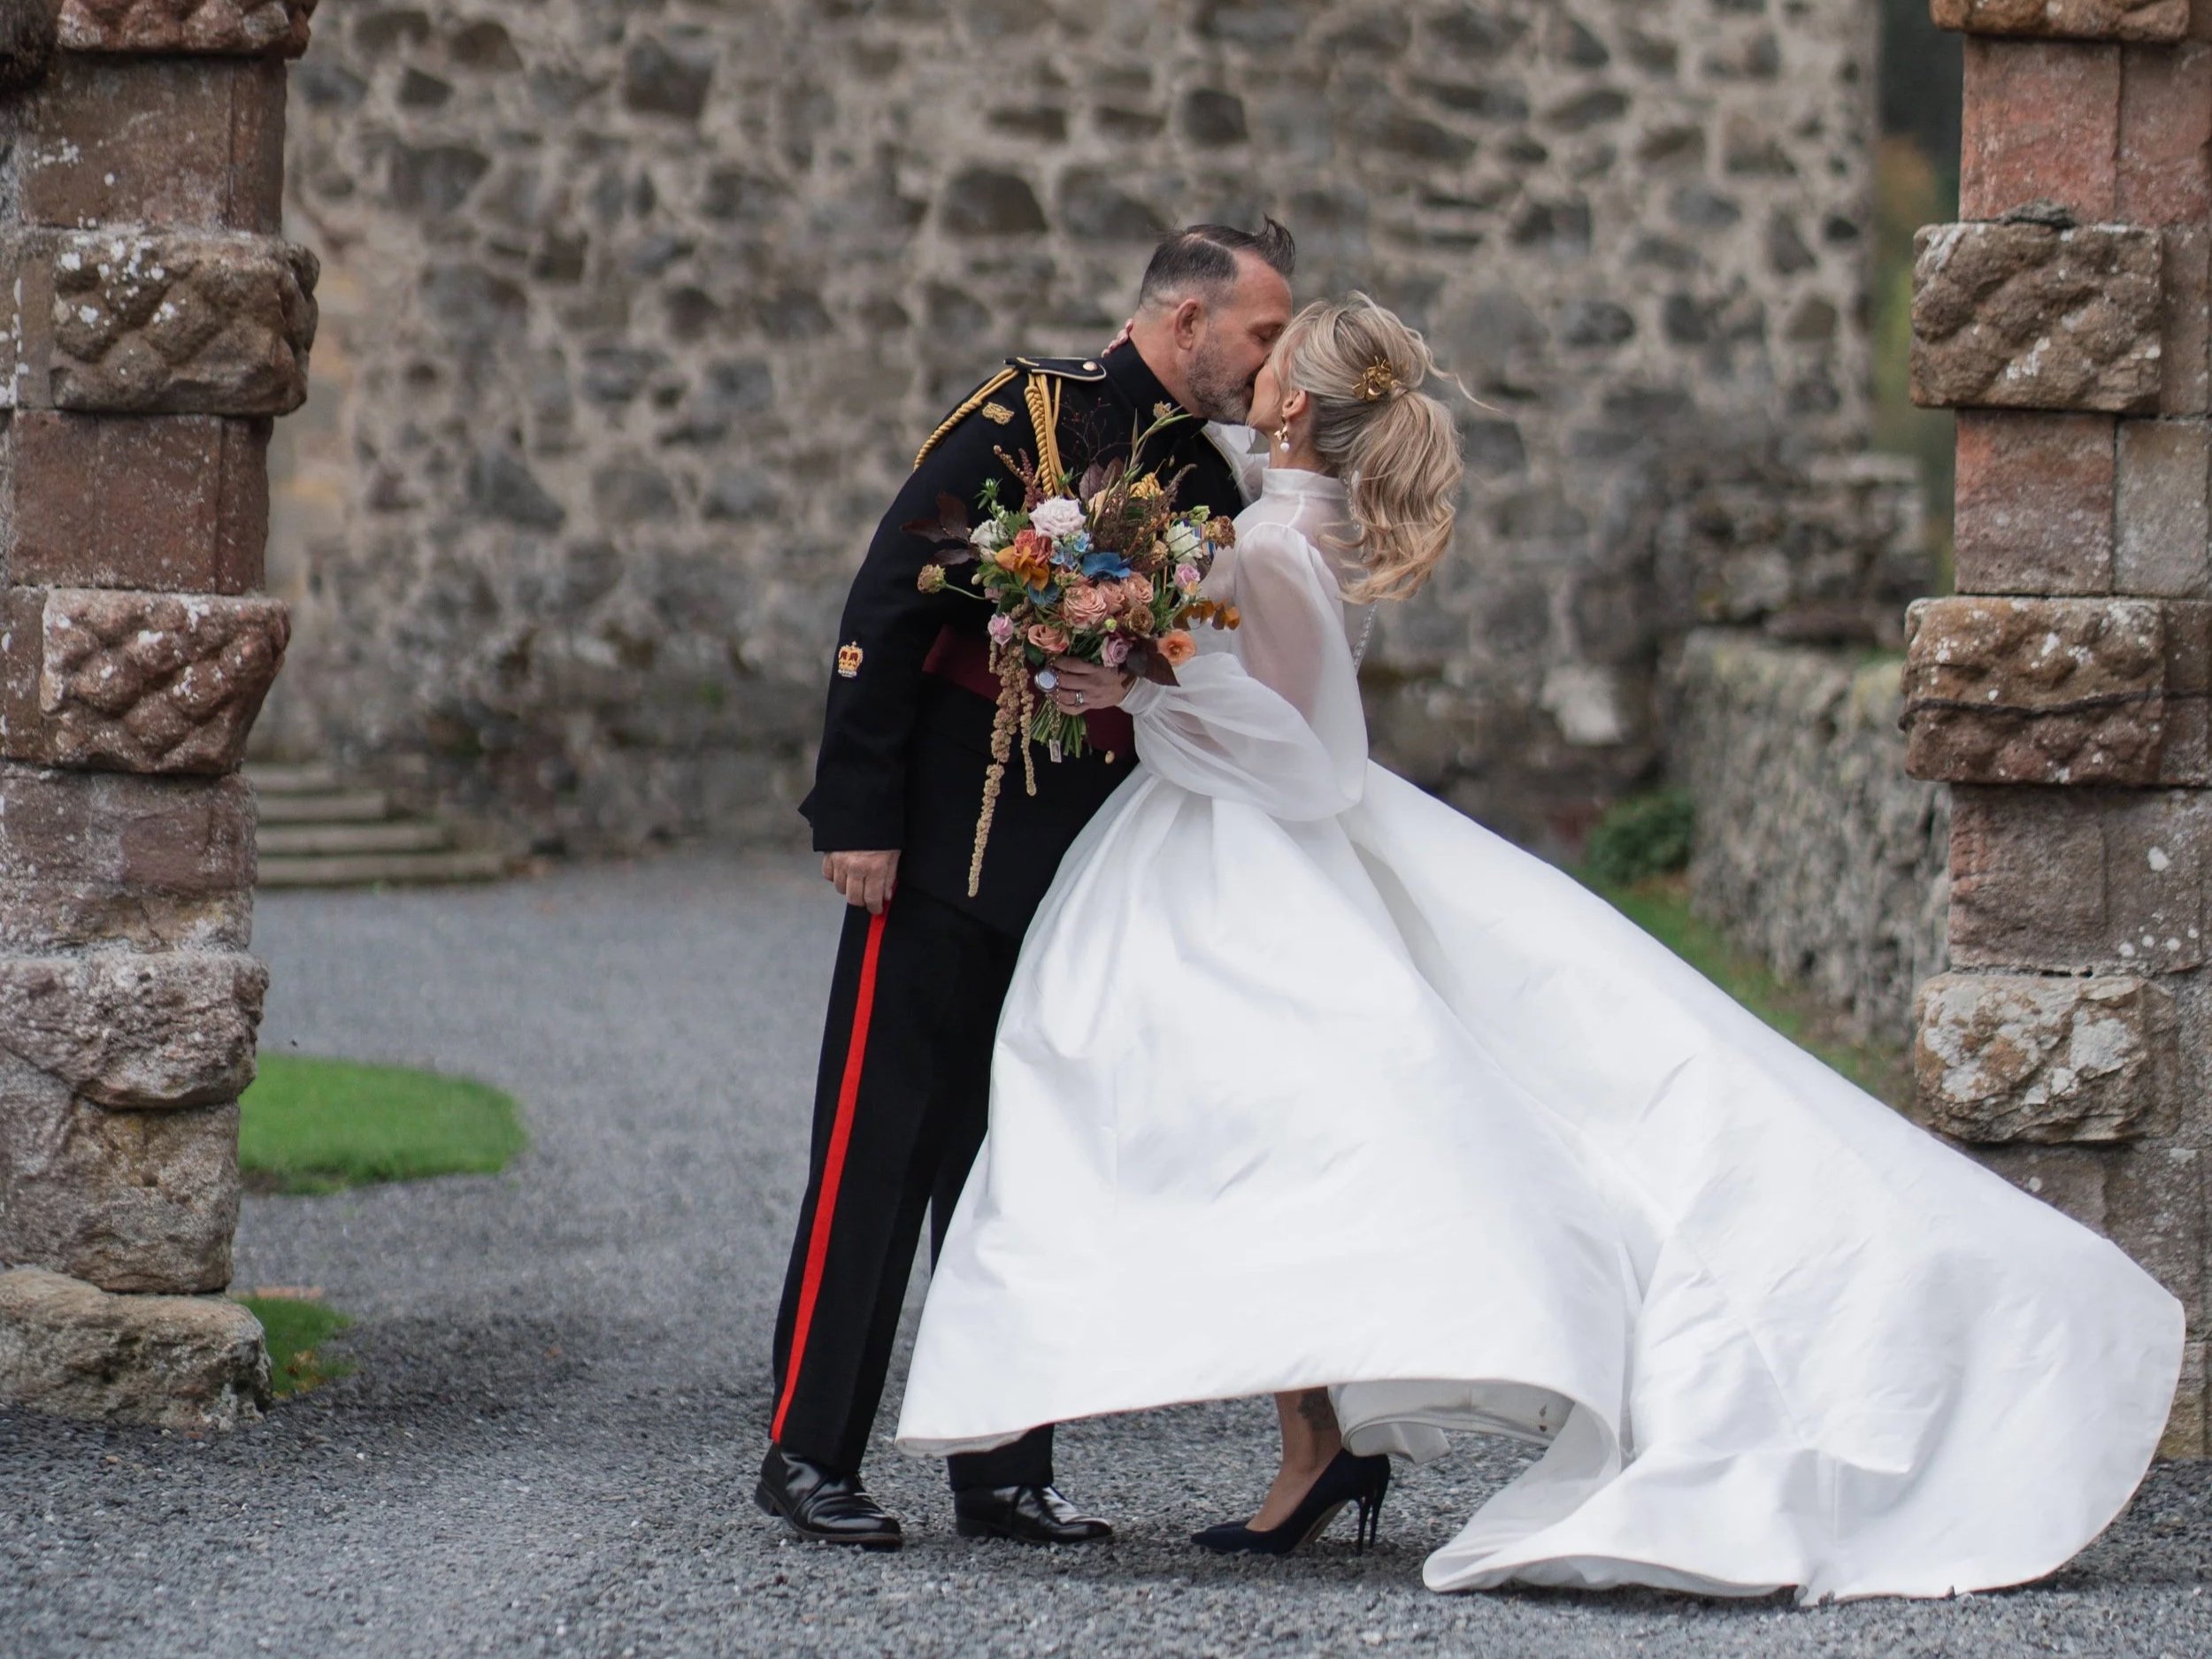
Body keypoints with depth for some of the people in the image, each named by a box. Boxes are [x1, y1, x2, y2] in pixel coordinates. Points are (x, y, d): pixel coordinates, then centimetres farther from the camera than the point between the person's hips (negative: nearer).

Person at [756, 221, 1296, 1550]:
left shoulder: (1208, 487, 11)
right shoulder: (1031, 417, -9)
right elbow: (886, 608, -11)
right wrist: (860, 815, -15)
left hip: (1086, 877, 7)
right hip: (947, 847, -7)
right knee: (884, 1145, -2)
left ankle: (1004, 1471, 13)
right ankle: (810, 1453, 4)